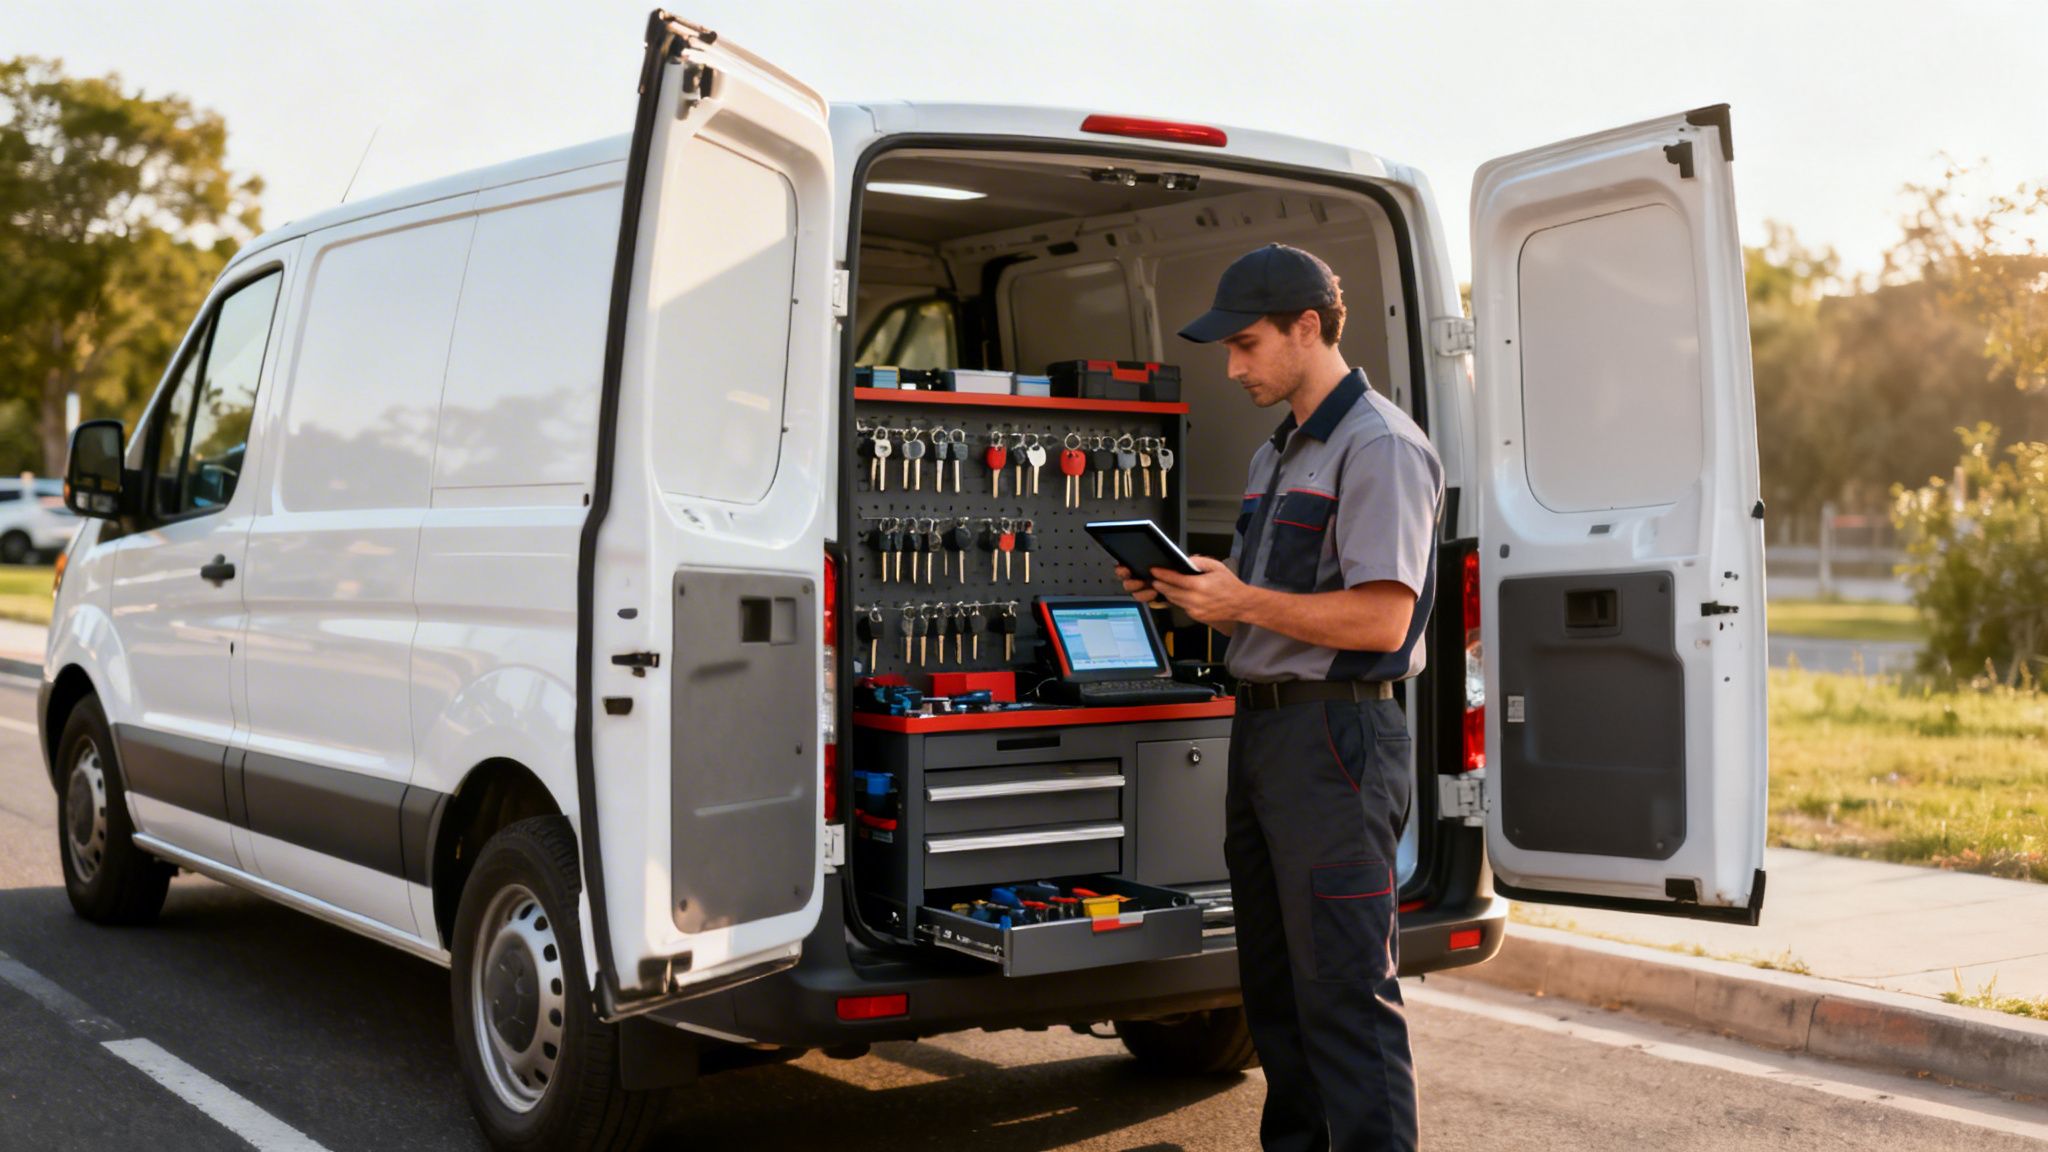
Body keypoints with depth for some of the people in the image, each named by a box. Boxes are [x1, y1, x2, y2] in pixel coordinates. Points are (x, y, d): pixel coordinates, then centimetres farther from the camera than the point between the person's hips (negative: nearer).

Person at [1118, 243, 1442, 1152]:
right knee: (1273, 982, 16)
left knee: (1345, 992, -7)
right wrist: (1188, 594, 8)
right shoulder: (1277, 453, 19)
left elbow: (1381, 618, -20)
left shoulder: (1379, 446, -11)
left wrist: (1244, 602, -18)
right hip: (1261, 726, 10)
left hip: (1337, 735, -10)